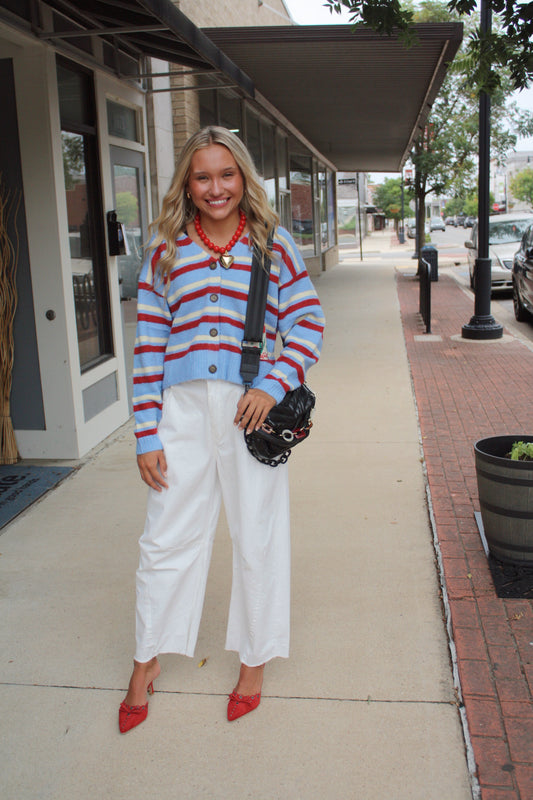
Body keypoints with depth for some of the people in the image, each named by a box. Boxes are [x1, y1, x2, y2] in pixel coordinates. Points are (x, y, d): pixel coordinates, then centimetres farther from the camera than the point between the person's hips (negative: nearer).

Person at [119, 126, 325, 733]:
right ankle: (146, 663, 31)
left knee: (258, 539, 11)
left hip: (252, 409, -1)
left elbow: (308, 323, 1)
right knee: (165, 539, 10)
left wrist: (273, 386, -15)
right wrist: (146, 434, -2)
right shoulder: (165, 250, 5)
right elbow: (149, 342, 2)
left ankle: (254, 660, 33)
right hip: (183, 409, 1)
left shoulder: (273, 244, 3)